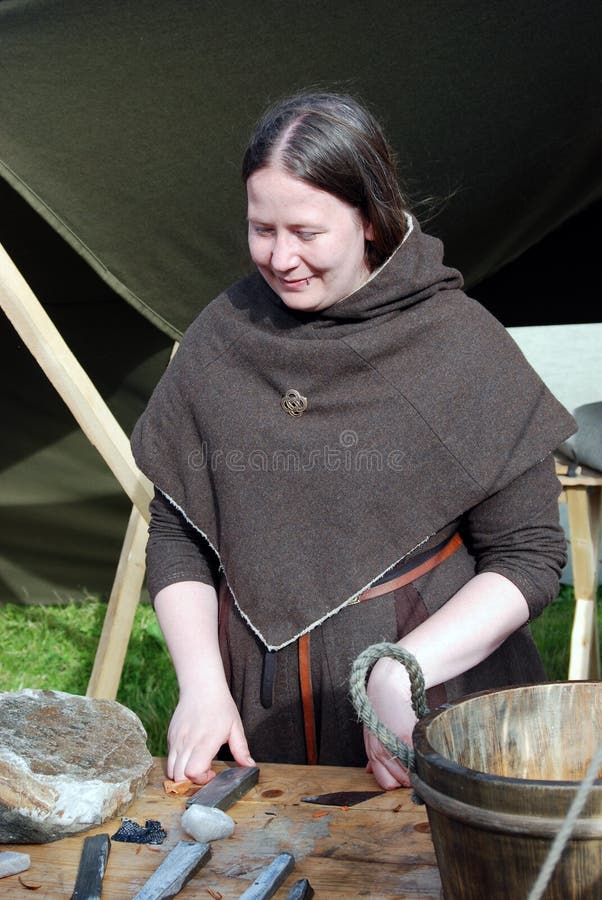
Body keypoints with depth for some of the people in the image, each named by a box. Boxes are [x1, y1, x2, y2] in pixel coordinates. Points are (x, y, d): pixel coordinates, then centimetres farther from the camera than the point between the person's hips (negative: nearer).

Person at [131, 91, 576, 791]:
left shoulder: (461, 343, -9)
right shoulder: (219, 338, 1)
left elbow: (529, 555, -7)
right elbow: (174, 534, 6)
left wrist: (403, 671, -18)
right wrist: (201, 679, -7)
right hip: (259, 700, 3)